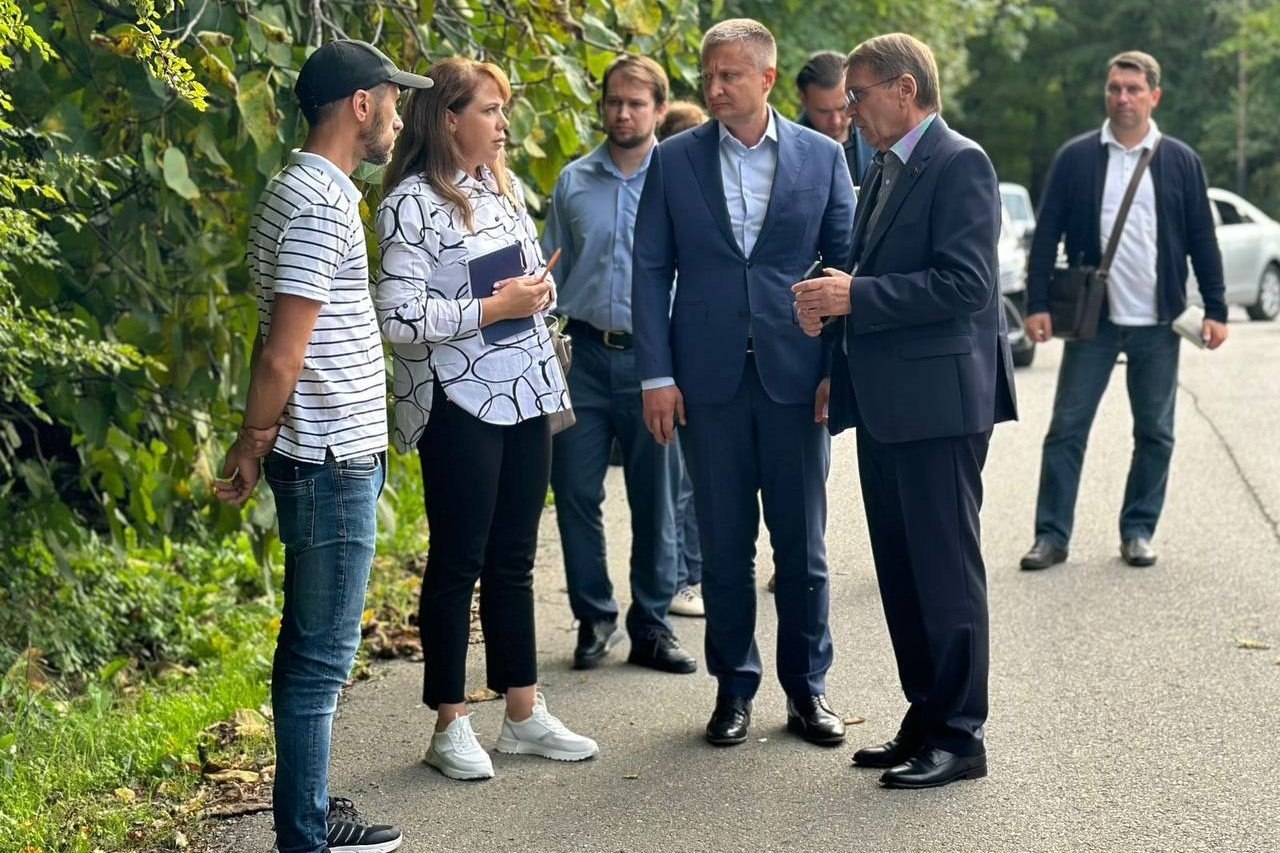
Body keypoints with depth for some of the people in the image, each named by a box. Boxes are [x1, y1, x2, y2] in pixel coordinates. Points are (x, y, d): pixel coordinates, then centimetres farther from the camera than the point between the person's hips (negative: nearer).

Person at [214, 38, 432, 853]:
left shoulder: (302, 190, 14)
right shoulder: (321, 203, -17)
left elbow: (279, 338, 17)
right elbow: (282, 354, -19)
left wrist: (257, 446, 18)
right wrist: (253, 447, -8)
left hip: (333, 458, 10)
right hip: (332, 461, -10)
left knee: (314, 650, 16)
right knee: (323, 657, -2)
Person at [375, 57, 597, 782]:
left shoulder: (502, 188, 11)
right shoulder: (412, 203, -12)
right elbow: (399, 317, -18)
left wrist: (539, 290, -1)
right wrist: (491, 309, -17)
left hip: (524, 397, 7)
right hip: (460, 404, -7)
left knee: (515, 560, 13)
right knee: (458, 564, 1)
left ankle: (524, 713, 21)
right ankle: (451, 726, 11)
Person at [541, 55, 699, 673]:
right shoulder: (573, 182, 8)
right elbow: (551, 274, 14)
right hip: (585, 356, 2)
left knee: (656, 503, 6)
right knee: (576, 493, 3)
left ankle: (651, 626, 18)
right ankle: (594, 617, 19)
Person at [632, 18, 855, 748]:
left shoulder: (822, 157, 2)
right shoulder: (675, 160, 3)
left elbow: (848, 263, 4)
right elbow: (651, 270, 3)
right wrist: (657, 374, -4)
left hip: (796, 377, 0)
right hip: (709, 379, 1)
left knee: (802, 543, 7)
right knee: (725, 544, 8)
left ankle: (808, 687, 19)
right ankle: (734, 688, 20)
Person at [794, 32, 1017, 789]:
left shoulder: (958, 164, -11)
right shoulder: (883, 171, 17)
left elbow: (964, 284, -21)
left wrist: (854, 296, -19)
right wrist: (839, 371, 10)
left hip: (938, 401, -9)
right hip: (884, 407, 9)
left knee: (946, 571, -3)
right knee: (901, 574, 13)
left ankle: (960, 737, 4)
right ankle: (925, 719, 22)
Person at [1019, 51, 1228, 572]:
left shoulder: (1180, 162, 4)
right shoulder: (1075, 158, 1)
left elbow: (1203, 241, 6)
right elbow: (1046, 235, 1)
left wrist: (1215, 310, 1)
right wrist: (1037, 304, -6)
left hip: (1157, 323, 1)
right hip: (1092, 317, -1)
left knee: (1155, 432, 7)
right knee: (1066, 429, -2)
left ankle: (1139, 531, 18)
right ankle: (1052, 535, 4)